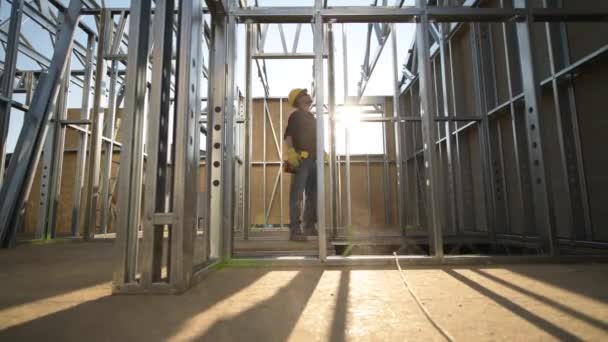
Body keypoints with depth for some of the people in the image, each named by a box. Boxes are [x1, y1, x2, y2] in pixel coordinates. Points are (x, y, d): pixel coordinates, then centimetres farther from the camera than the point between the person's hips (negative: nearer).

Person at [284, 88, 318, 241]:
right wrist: (291, 152, -26)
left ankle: (309, 227, 18)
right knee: (297, 196, -10)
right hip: (301, 160, -8)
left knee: (313, 195, 9)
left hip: (314, 161, 8)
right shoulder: (296, 115, 1)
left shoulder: (312, 118, 23)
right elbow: (288, 136, -11)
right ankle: (295, 230, -10)